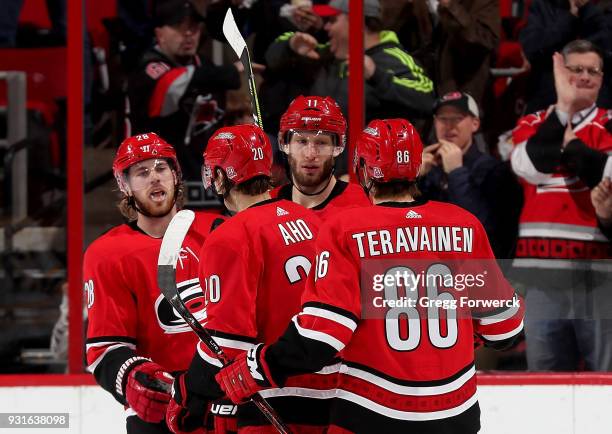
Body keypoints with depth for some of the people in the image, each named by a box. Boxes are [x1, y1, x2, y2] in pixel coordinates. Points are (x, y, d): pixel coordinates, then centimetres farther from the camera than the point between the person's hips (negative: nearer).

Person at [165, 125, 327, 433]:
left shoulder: (231, 239, -12)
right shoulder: (311, 221, 11)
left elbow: (227, 336, -17)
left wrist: (187, 399, -7)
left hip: (275, 405, -8)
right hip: (327, 396, 8)